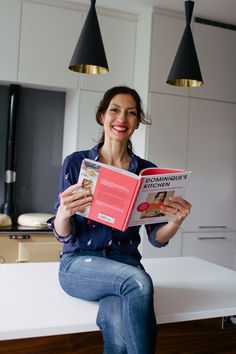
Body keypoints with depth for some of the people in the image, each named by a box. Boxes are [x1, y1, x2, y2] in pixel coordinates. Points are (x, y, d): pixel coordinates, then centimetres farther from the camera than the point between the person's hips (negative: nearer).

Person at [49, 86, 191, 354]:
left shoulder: (148, 171, 5)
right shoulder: (76, 163, 0)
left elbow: (156, 238, 6)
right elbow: (63, 234, -2)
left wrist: (175, 222, -17)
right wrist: (64, 213, -25)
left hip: (125, 263, 1)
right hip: (80, 262, -1)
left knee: (118, 327, -32)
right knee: (139, 281, -32)